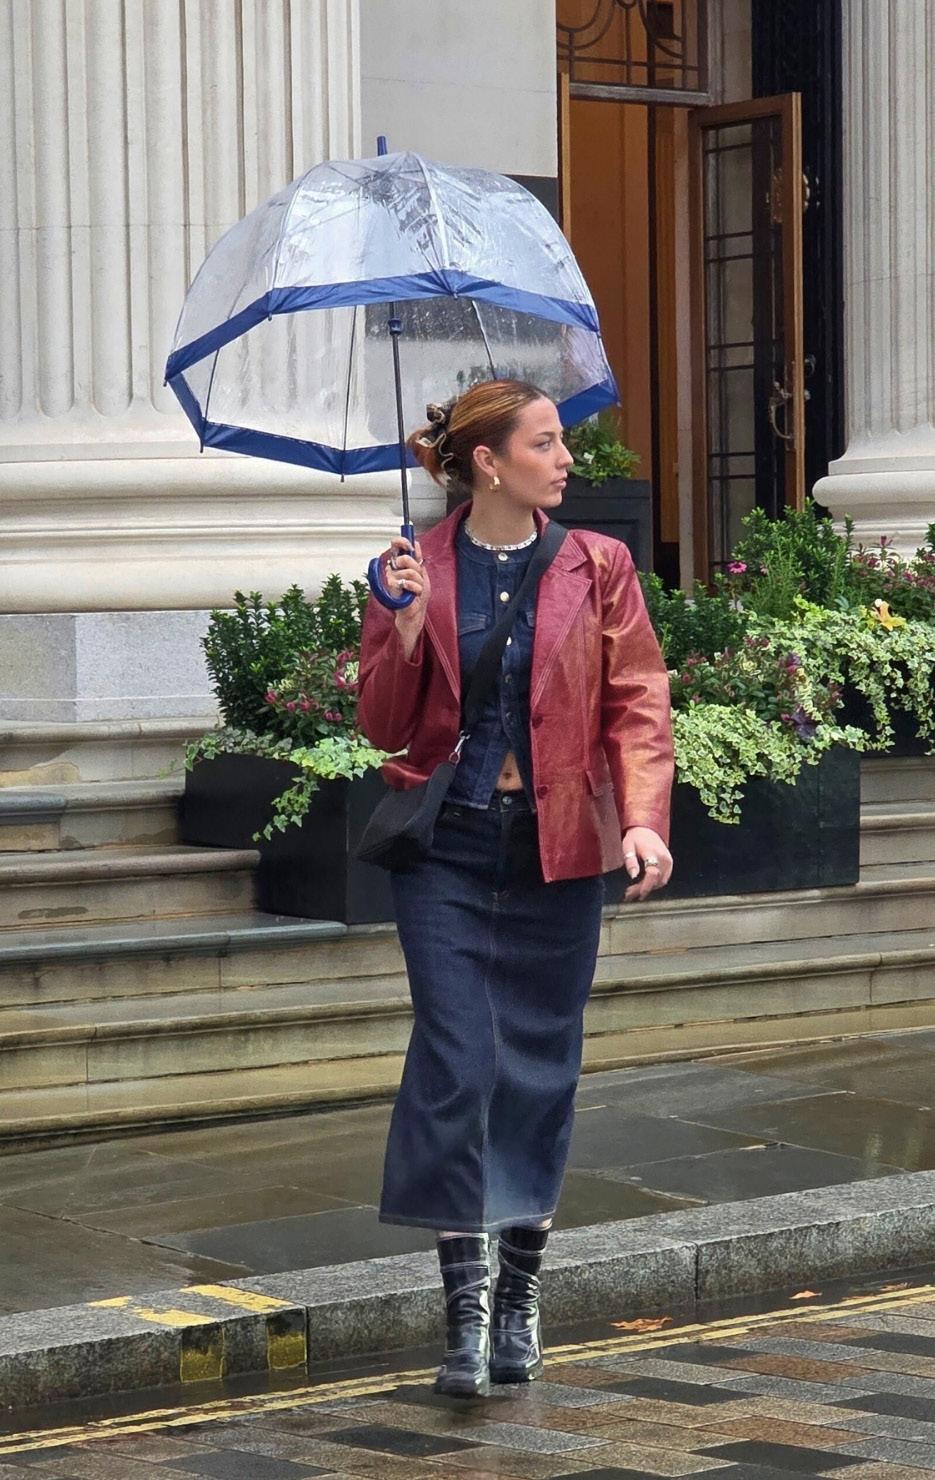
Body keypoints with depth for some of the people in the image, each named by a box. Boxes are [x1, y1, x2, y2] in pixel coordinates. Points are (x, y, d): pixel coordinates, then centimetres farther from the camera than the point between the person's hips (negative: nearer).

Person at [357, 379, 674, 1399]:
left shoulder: (596, 568, 4)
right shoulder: (415, 571, 1)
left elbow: (637, 703, 0)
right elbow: (383, 726, 2)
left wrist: (644, 816, -15)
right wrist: (409, 623, -14)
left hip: (557, 846, 2)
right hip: (447, 844, -1)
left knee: (541, 1064, 6)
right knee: (456, 1056, -9)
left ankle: (520, 1296, 21)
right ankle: (465, 1307, -5)